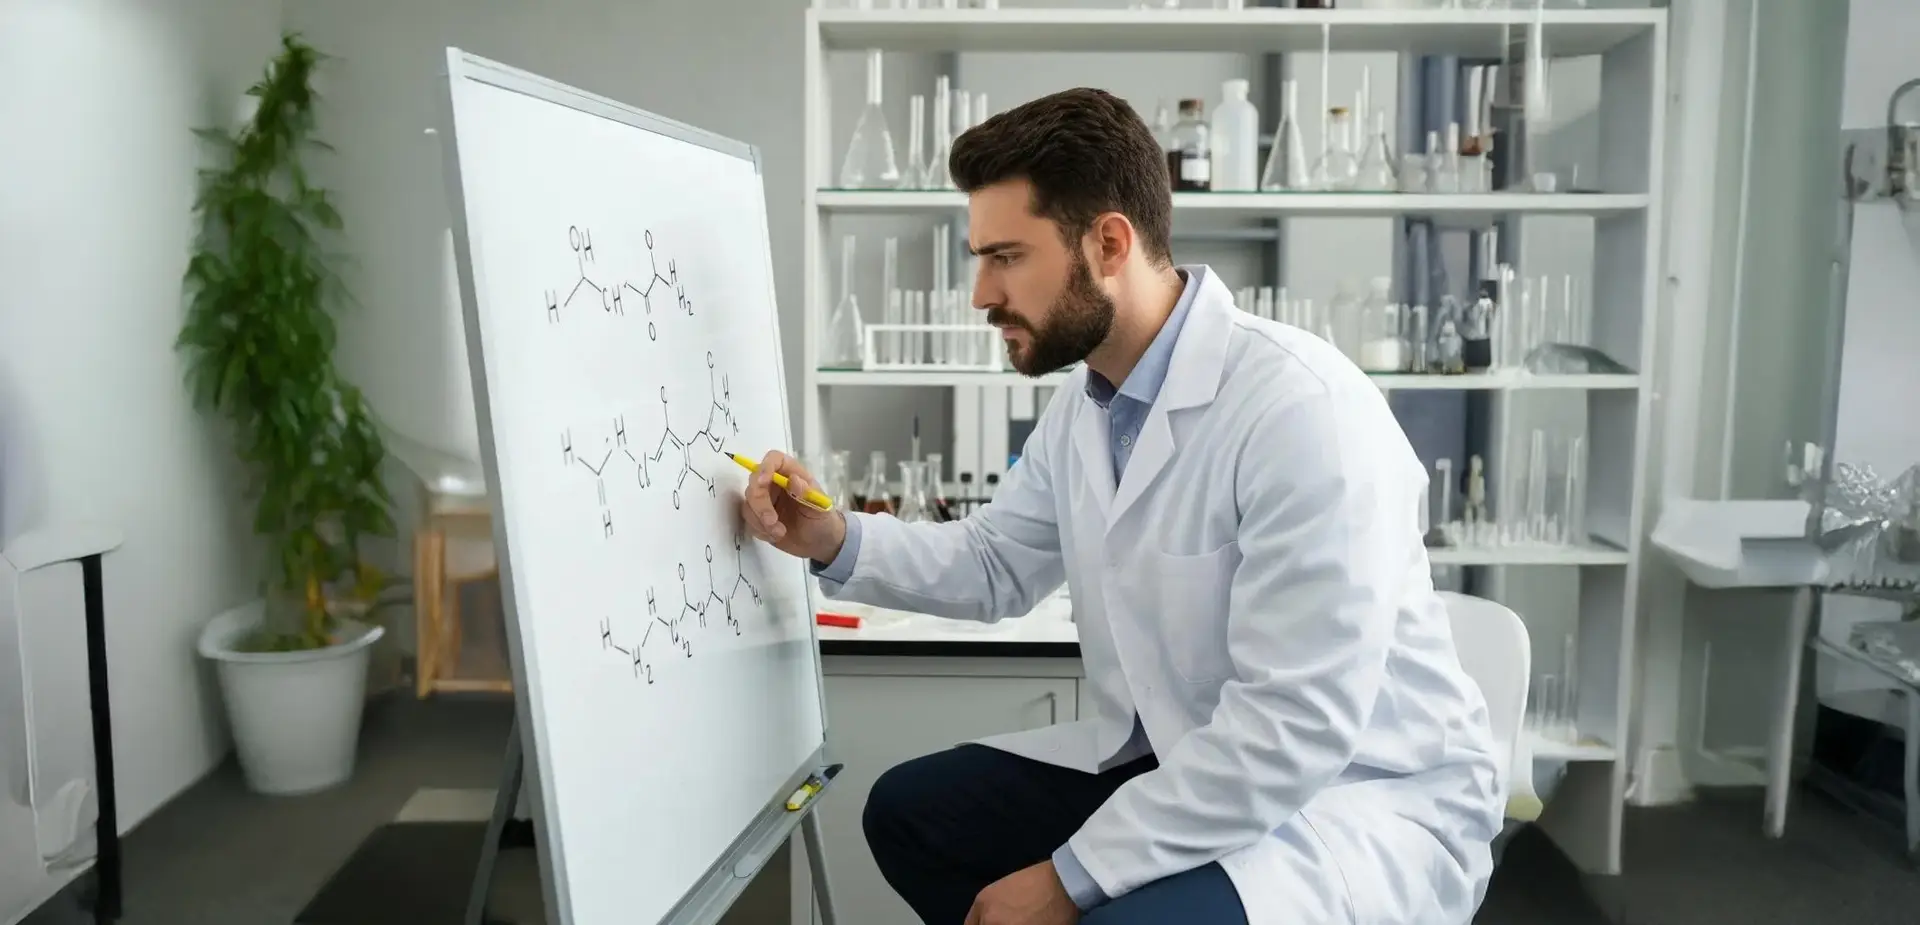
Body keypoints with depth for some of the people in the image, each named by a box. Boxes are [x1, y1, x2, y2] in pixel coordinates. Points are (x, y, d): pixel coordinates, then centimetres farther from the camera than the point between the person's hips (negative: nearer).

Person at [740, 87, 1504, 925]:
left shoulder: (1303, 408, -28)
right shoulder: (1085, 399, 2)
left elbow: (1295, 727, -29)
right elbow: (996, 564, 16)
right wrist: (837, 543, -2)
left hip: (1362, 797, -8)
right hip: (1173, 767, 8)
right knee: (909, 810, 9)